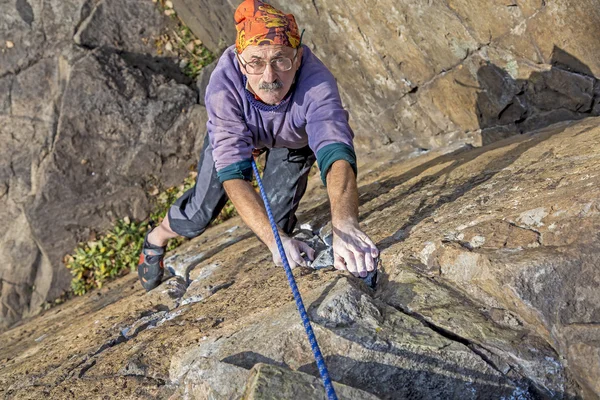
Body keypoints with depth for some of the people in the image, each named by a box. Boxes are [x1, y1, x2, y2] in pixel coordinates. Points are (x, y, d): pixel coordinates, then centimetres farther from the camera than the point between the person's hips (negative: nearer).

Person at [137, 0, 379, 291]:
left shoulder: (315, 82, -45)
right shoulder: (224, 84, -43)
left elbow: (336, 152, -60)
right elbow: (233, 172, -47)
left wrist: (345, 225, -79)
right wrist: (274, 239, -62)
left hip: (295, 139, 0)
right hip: (235, 133, 0)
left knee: (276, 219, -10)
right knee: (198, 215, 5)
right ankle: (156, 239, 41)